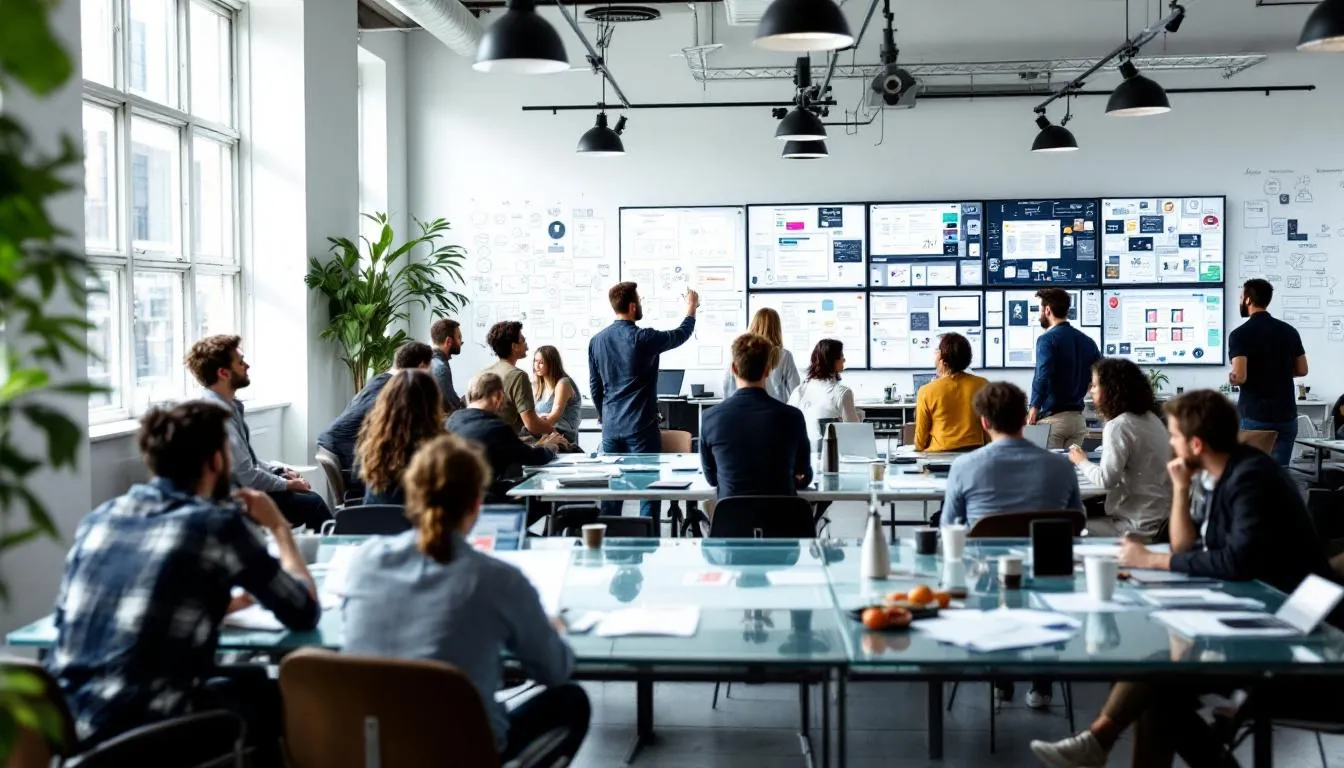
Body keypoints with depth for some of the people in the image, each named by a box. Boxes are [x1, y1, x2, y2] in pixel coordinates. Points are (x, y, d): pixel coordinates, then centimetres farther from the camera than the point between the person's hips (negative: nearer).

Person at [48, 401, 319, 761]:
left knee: (249, 677, 26)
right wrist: (279, 527, 17)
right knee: (276, 695, 20)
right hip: (143, 730, -6)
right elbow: (305, 613, 1)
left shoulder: (98, 518, 9)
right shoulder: (219, 523, -7)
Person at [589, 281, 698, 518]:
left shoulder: (596, 340, 4)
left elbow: (595, 387, 12)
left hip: (611, 427, 6)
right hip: (641, 427, -6)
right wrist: (691, 308, 23)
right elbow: (680, 335, 5)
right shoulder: (643, 338, -13)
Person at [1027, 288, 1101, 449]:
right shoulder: (1087, 341, 11)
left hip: (1052, 418, -6)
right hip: (1078, 419, 7)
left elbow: (1043, 377, -22)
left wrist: (1034, 407, -18)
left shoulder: (1047, 340, -9)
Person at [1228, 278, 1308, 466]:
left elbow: (1240, 377, -19)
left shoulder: (1239, 334, -11)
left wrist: (1231, 378, 3)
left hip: (1254, 416, -4)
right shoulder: (1290, 331, 5)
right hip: (1286, 416, 4)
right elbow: (1302, 370, 11)